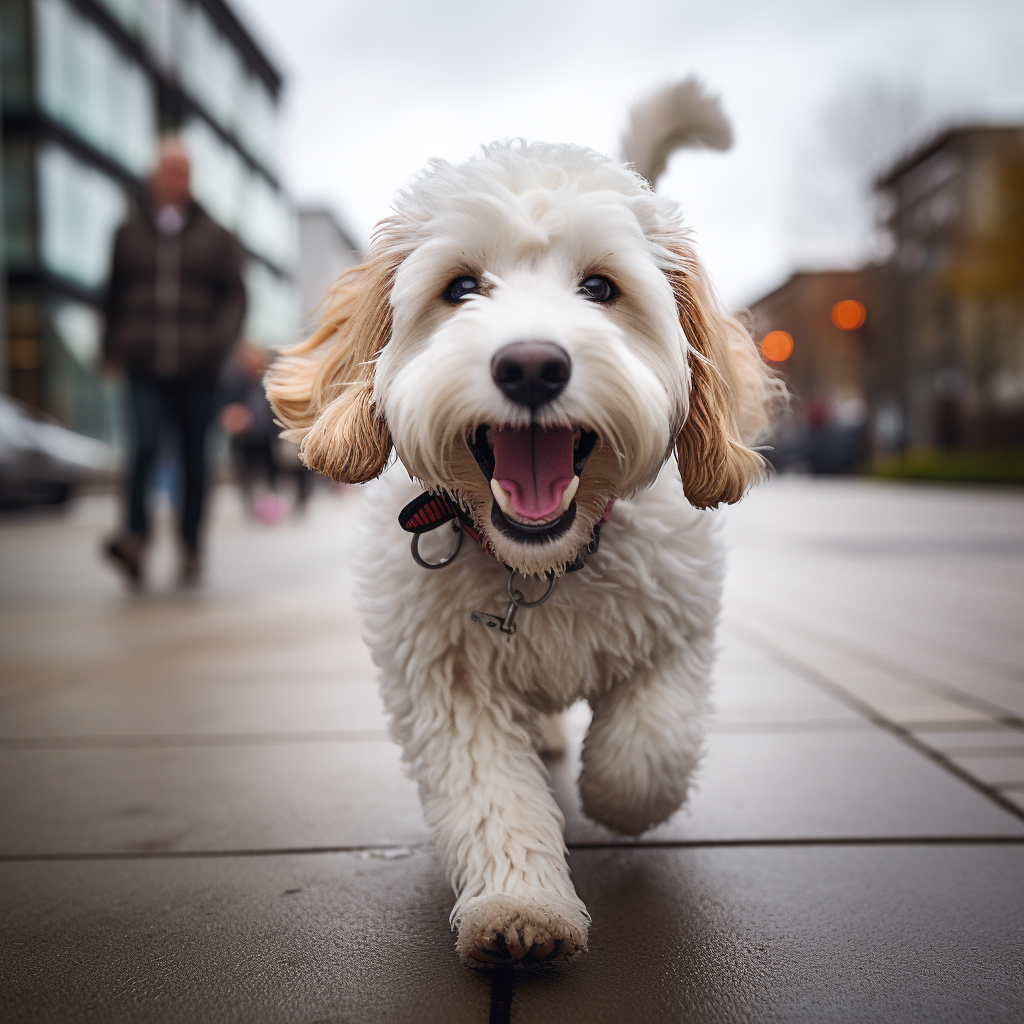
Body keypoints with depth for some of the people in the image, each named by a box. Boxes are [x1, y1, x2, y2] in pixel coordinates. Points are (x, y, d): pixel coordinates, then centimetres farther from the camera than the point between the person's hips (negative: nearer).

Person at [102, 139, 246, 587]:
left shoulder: (215, 237, 8)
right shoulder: (129, 233, 12)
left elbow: (234, 295, 6)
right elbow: (115, 294, 19)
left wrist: (218, 341, -10)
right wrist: (113, 347, 14)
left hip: (197, 369, 0)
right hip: (145, 367, 0)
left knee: (194, 457, 6)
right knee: (144, 446, -18)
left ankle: (191, 548, 16)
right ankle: (135, 537, -21)